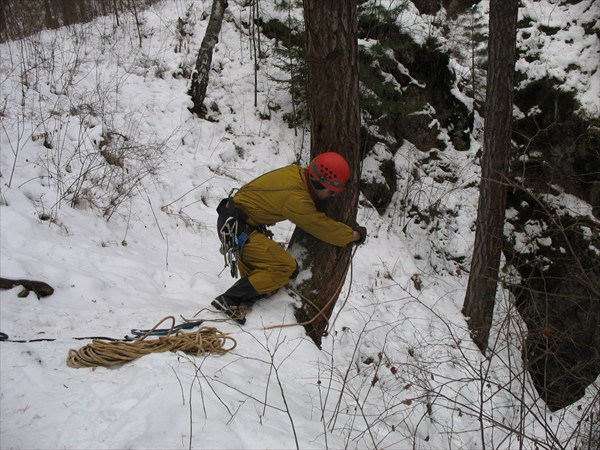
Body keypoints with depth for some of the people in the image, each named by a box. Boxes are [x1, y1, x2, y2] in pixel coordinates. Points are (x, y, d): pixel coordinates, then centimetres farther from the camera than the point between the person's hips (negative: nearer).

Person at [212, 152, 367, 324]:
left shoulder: (297, 173, -3)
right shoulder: (295, 198, -28)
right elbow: (322, 227, -17)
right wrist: (353, 235, -3)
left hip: (232, 222, 10)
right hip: (237, 228, -10)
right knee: (286, 268, -13)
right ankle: (229, 300, -13)